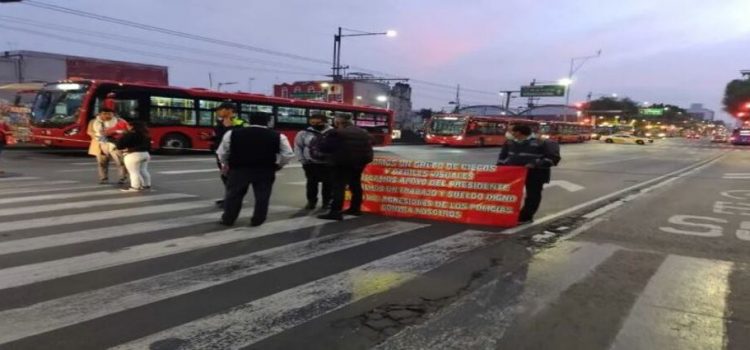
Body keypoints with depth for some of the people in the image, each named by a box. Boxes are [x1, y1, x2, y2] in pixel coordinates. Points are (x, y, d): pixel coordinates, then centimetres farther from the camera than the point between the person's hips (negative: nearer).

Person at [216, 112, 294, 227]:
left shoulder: (233, 133, -1)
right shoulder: (277, 136, -3)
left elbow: (222, 152, 7)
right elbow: (288, 155, -2)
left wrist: (225, 164, 24)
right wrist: (278, 165, 13)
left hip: (238, 169, 1)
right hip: (265, 171, 0)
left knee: (233, 195, 13)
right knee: (262, 196, 11)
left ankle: (228, 219, 19)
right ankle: (257, 220, 13)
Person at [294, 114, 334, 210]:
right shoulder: (303, 133, -2)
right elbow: (298, 147, 5)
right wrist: (302, 160, 1)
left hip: (328, 163, -1)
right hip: (311, 163, 1)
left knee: (328, 183, 6)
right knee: (312, 183, 7)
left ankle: (327, 202, 18)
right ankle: (311, 201, 19)